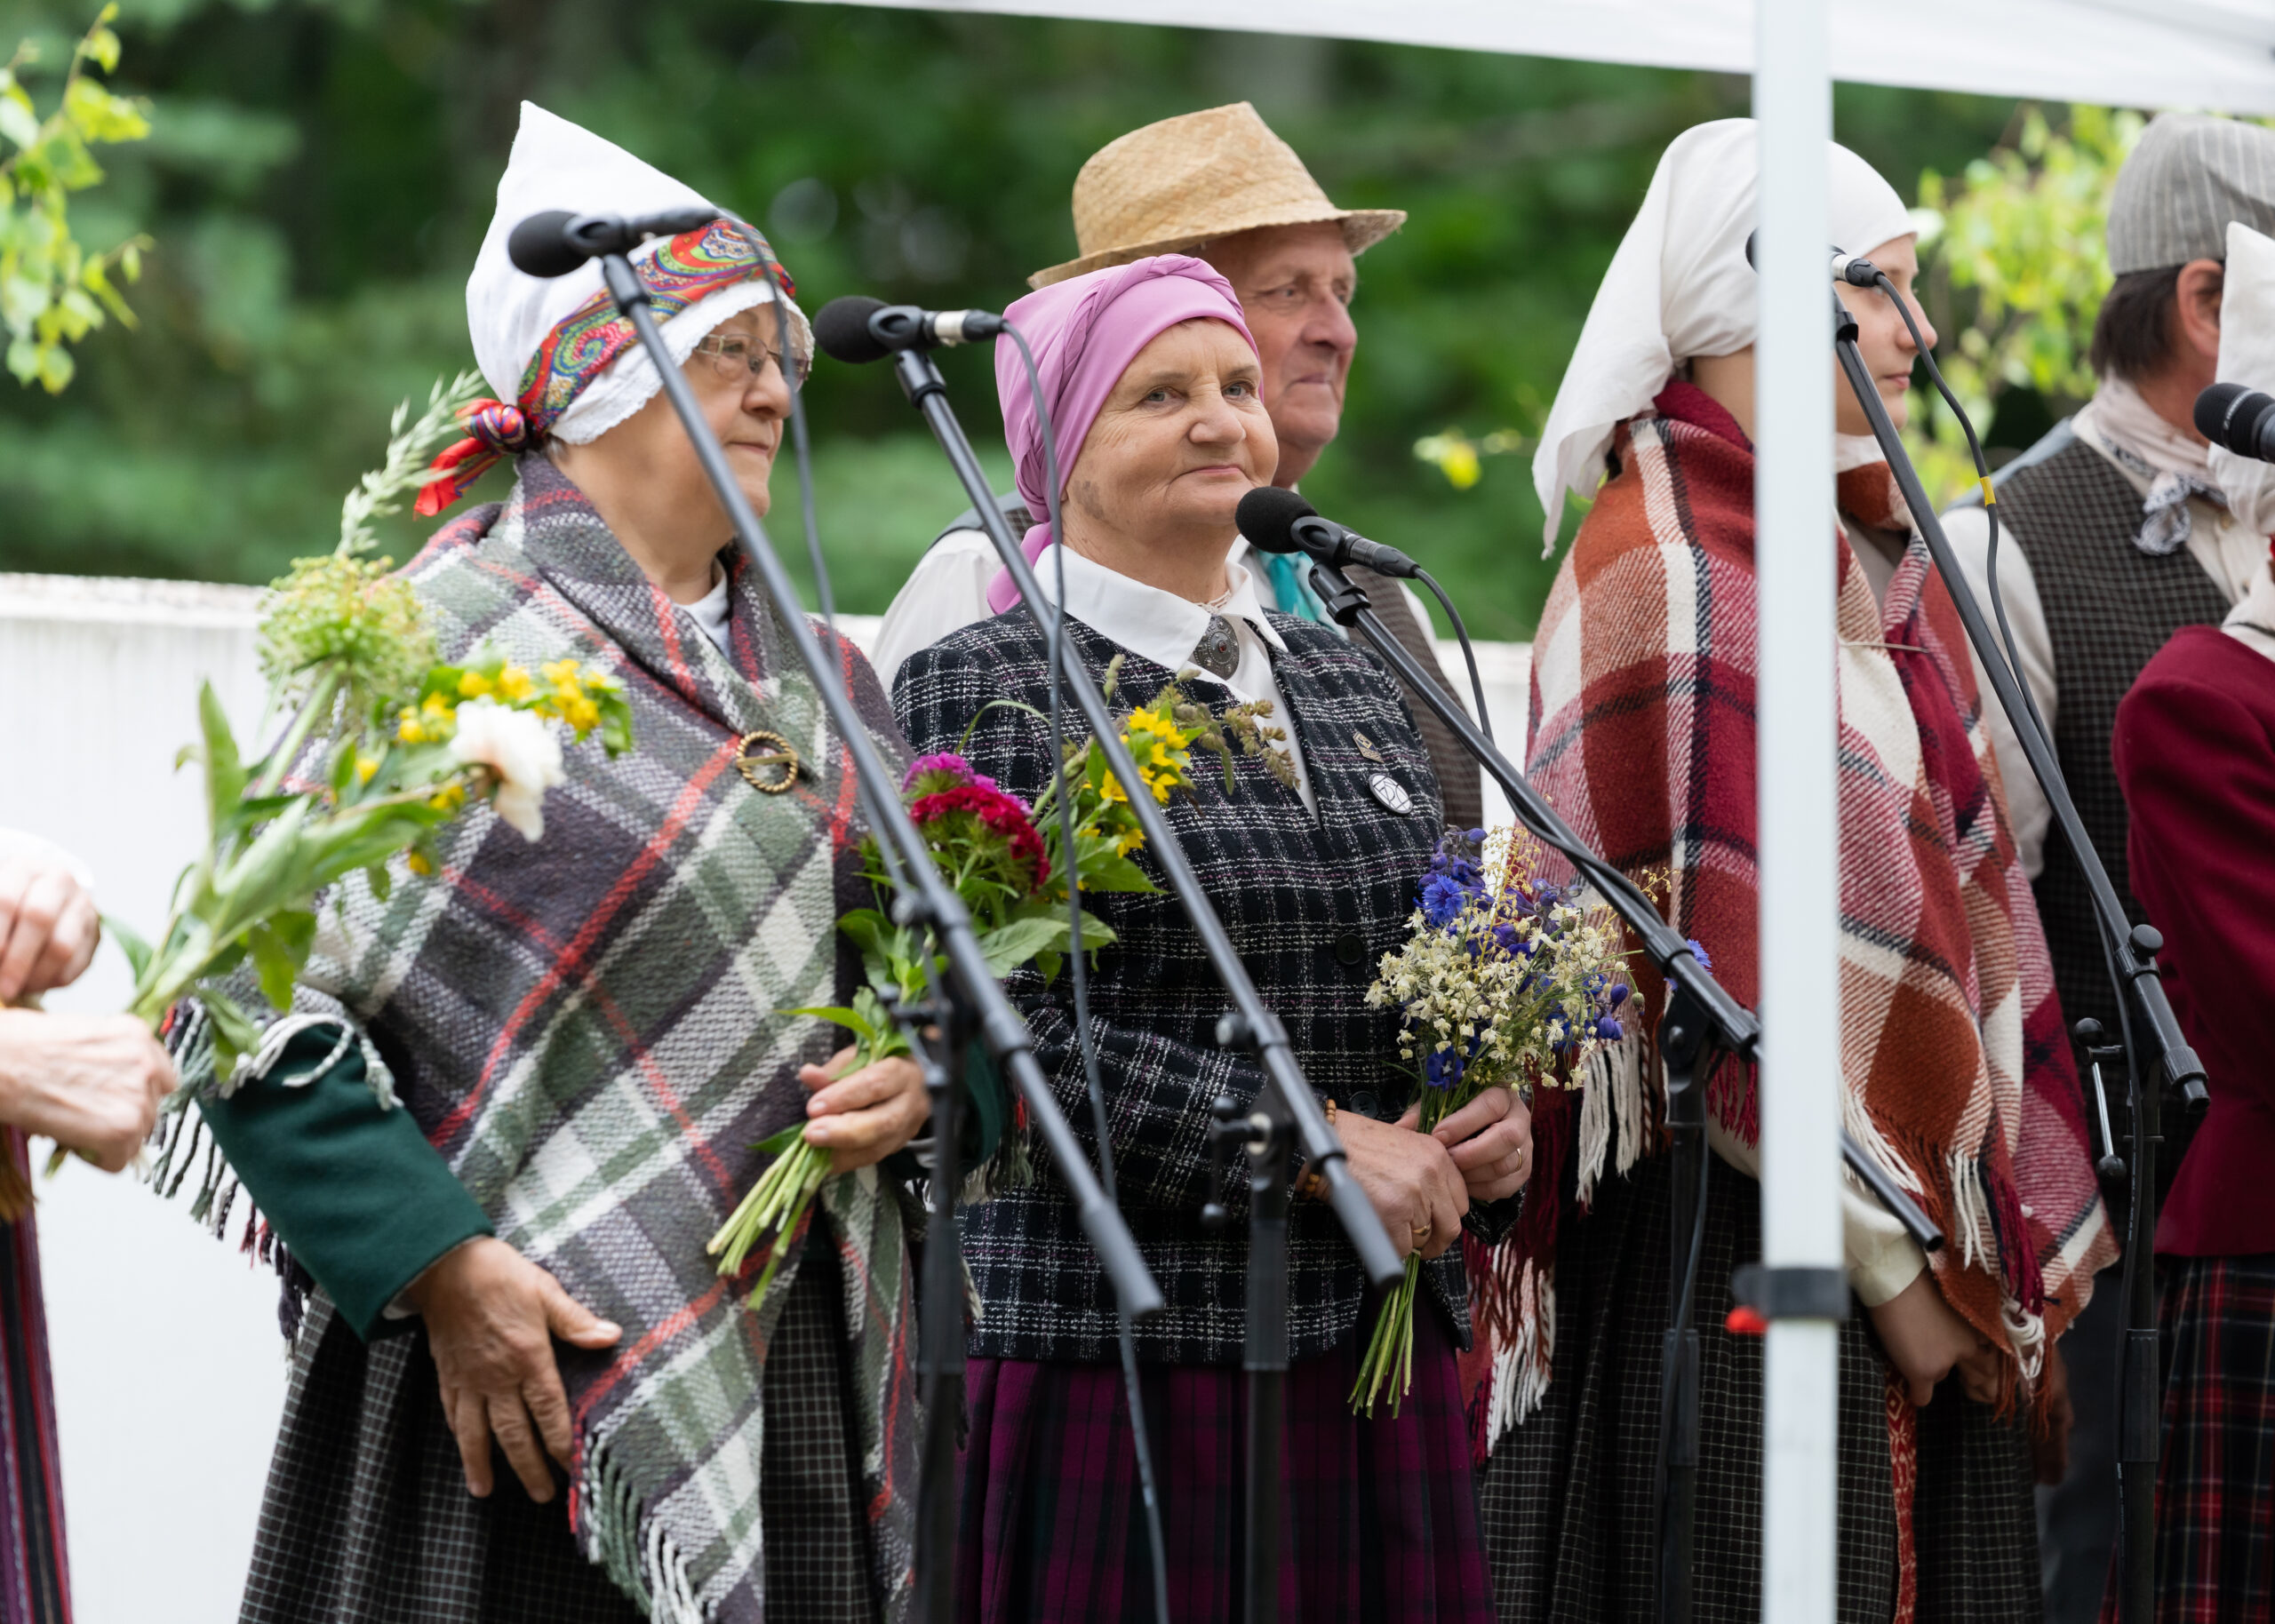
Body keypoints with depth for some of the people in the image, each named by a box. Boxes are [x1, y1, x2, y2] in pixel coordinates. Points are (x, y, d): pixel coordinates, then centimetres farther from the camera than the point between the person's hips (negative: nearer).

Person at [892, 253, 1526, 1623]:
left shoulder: (1354, 687, 17)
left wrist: (1495, 1126, 2)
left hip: (1382, 1350, 6)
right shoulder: (980, 692, -2)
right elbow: (1010, 1034, -13)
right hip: (1122, 1354, -6)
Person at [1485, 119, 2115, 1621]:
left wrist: (2016, 1252, 8)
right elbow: (1731, 969, -16)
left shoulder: (1878, 557, 14)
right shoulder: (1666, 581, -12)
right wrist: (1892, 1260, -15)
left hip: (1931, 1233, 8)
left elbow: (1959, 895, 14)